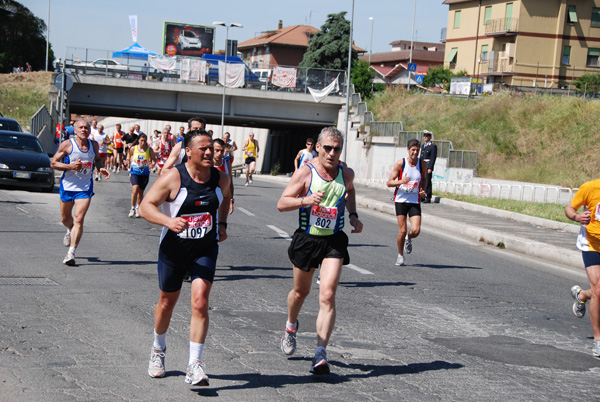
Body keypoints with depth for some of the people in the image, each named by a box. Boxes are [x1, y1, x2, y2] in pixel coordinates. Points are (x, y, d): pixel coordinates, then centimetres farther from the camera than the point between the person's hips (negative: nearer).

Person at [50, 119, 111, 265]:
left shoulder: (94, 145, 2)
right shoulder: (67, 145, -9)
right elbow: (53, 163, -6)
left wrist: (101, 168, 3)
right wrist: (71, 166, -21)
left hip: (85, 188, 0)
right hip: (67, 186, 0)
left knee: (79, 219, -15)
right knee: (65, 218, 18)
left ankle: (71, 253, -16)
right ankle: (71, 230, 54)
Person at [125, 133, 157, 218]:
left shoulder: (149, 149, -4)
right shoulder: (133, 148, -3)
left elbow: (154, 159, 6)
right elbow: (129, 157, 12)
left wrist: (152, 164, -15)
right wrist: (128, 162, -8)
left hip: (145, 173, 1)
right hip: (134, 172, -1)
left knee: (141, 192, 10)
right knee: (135, 189, -19)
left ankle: (138, 208, 29)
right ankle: (132, 208, -5)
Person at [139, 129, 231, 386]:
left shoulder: (221, 179, -2)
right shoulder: (173, 178, -16)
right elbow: (146, 206, -18)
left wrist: (222, 224, 10)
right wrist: (169, 221, -34)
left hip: (206, 250, 2)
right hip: (173, 249, -2)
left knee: (200, 302, -15)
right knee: (167, 302, 14)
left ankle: (194, 366, -12)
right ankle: (158, 349, 41)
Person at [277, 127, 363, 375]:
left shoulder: (346, 174, 0)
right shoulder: (305, 172, -11)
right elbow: (281, 204, -11)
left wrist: (353, 215, 10)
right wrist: (305, 200, -28)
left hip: (334, 242, 1)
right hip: (306, 239, -1)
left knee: (327, 295, -15)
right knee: (300, 292, 18)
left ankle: (320, 354, -17)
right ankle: (291, 326, 51)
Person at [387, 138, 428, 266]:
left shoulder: (423, 164, 0)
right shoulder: (400, 163, -8)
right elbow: (389, 182, -5)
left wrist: (422, 190, -1)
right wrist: (401, 181, -24)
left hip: (415, 201, 2)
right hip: (401, 200, -2)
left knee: (416, 231, -12)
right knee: (402, 231, -4)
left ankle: (408, 239, 25)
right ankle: (400, 255, 20)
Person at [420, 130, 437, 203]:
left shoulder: (433, 146, -7)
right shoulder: (423, 146, 18)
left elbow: (433, 158, -12)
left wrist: (430, 168, -18)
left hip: (428, 166, -8)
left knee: (428, 182, -7)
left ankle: (428, 198, -4)